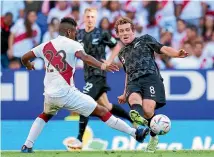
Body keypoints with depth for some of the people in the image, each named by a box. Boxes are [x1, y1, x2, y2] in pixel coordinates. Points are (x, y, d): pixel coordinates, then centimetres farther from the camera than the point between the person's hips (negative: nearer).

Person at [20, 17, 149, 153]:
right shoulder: (72, 44, -3)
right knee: (102, 111, 1)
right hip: (66, 93, -5)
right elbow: (85, 57, -23)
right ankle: (135, 133, 1)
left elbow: (24, 58, 20)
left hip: (50, 94, 5)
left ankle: (27, 146, 26)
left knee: (46, 115, 36)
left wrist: (28, 65, 42)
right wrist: (102, 66, -32)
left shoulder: (46, 46, 12)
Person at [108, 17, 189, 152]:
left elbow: (164, 49, 5)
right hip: (133, 83, 4)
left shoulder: (145, 40, 17)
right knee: (134, 99, -36)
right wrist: (125, 94, 42)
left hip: (150, 78, -4)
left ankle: (153, 138, -1)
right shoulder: (122, 53, 33)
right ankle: (139, 118, -71)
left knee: (148, 109, -27)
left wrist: (177, 54, -15)